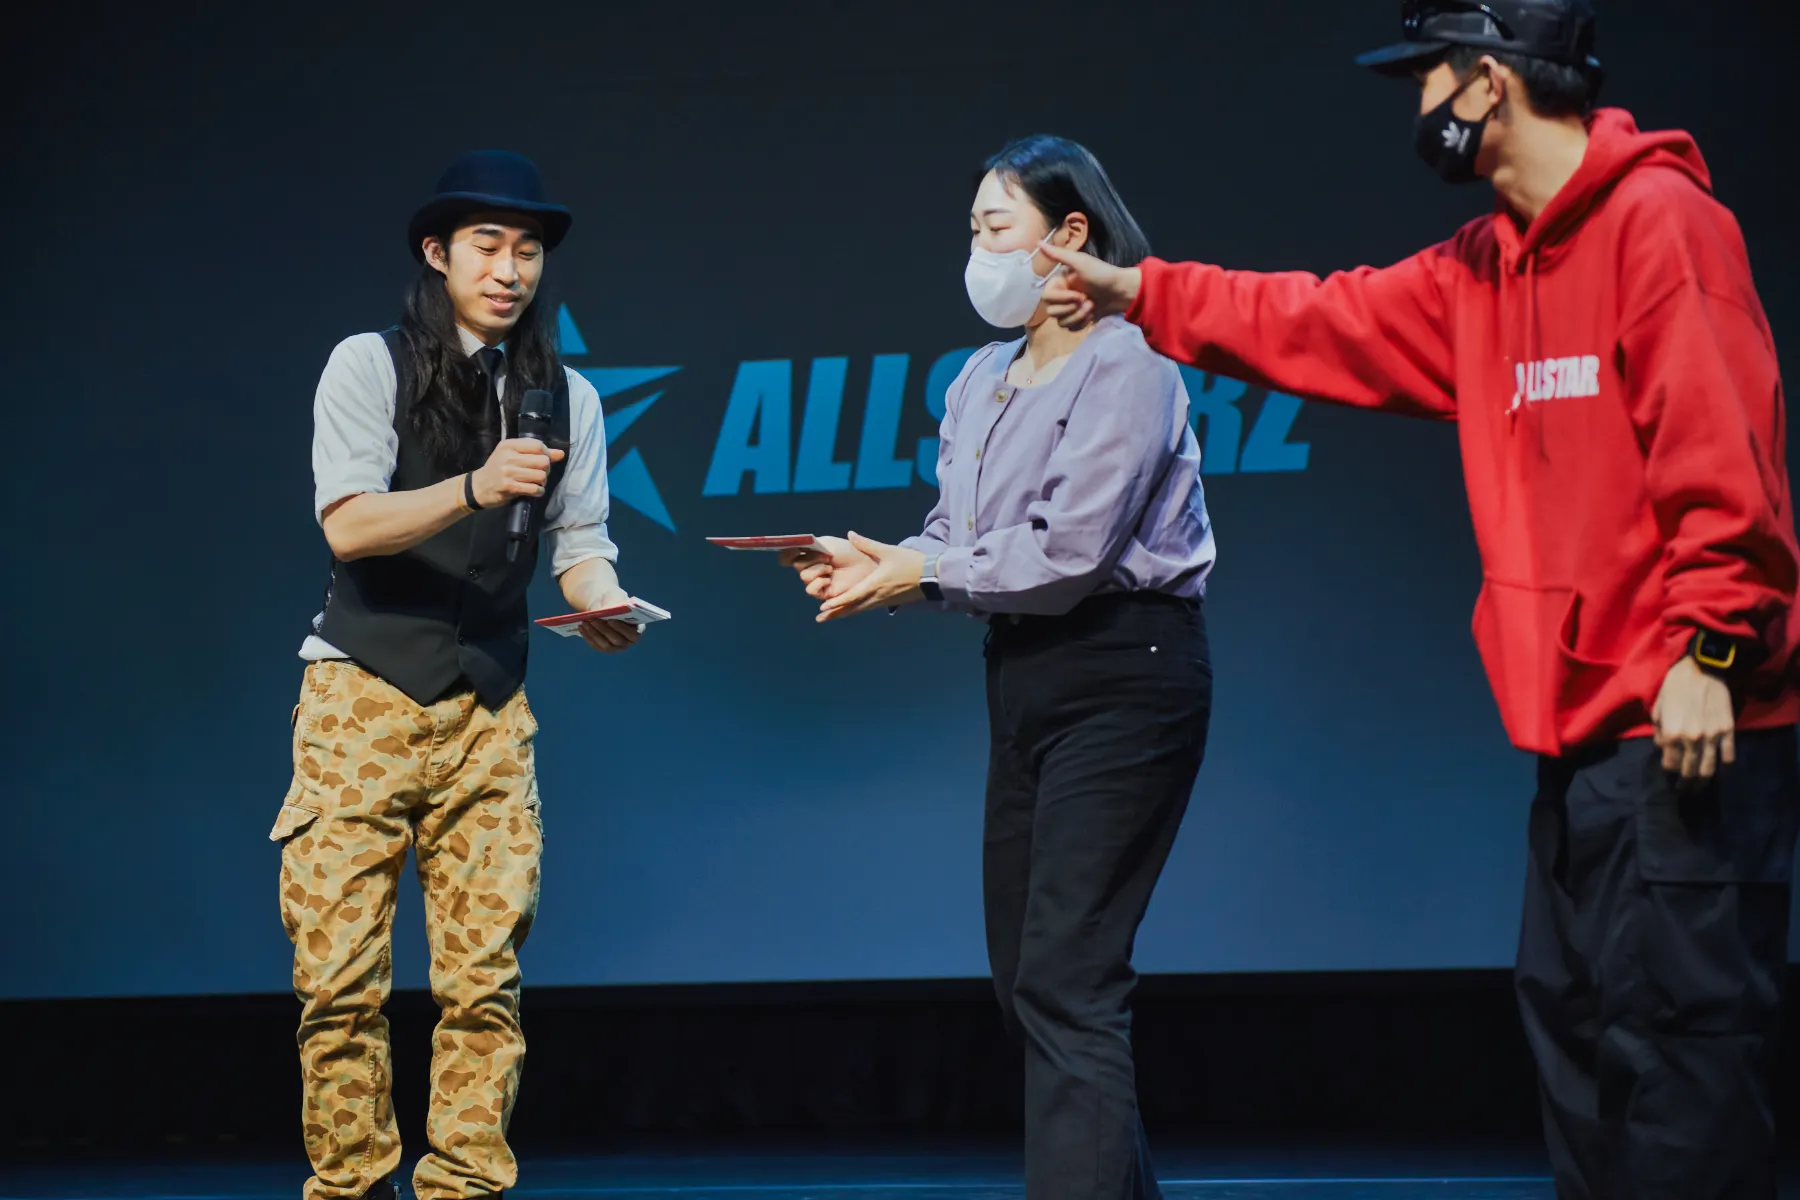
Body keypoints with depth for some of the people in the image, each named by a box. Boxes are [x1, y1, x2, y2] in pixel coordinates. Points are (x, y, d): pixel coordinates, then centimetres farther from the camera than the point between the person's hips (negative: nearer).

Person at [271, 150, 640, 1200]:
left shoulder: (568, 397, 11)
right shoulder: (369, 366, -1)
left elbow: (581, 543, 8)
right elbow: (349, 524, -12)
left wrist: (603, 602, -15)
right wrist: (475, 488, -27)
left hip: (491, 715, 3)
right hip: (364, 701, -3)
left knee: (485, 979, -3)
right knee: (341, 976, -5)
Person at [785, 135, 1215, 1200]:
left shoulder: (1125, 364, -11)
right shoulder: (983, 381, 14)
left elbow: (1065, 551, -19)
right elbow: (957, 544, 12)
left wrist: (918, 571, -11)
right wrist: (878, 564, -7)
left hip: (1123, 674, -9)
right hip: (1023, 675, 9)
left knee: (1065, 980, -14)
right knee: (1023, 972, 12)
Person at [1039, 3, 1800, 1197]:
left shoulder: (1659, 218, -11)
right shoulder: (1489, 270, 16)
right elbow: (1326, 325, 26)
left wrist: (1704, 647, -22)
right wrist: (1140, 292, 28)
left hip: (1684, 733, -9)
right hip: (1584, 731, 9)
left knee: (1674, 1033, -8)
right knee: (1573, 1015, 12)